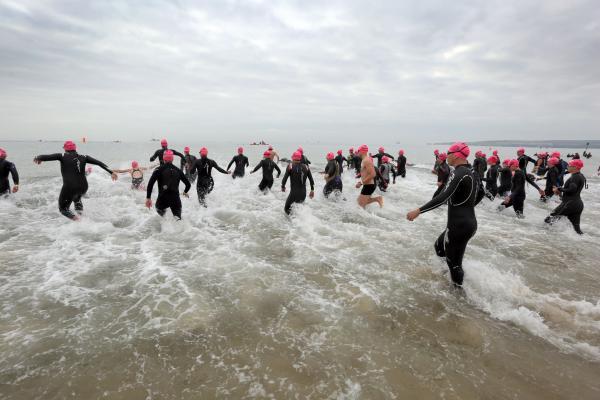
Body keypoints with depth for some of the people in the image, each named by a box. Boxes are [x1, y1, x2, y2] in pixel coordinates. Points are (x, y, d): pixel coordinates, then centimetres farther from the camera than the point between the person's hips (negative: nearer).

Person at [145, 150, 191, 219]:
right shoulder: (178, 170, 9)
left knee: (159, 209, 29)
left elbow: (150, 183, -10)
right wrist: (185, 192, 34)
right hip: (176, 199, 1)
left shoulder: (159, 169, 0)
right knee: (178, 217, 7)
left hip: (162, 198, -1)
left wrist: (148, 198, -6)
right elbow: (188, 184, 14)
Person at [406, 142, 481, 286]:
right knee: (439, 246, 24)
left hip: (458, 225, -9)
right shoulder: (471, 172, 9)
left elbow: (443, 197, -31)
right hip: (469, 222, 9)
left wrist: (419, 210, -33)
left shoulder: (459, 173, -18)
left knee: (454, 262, 4)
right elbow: (479, 195, 24)